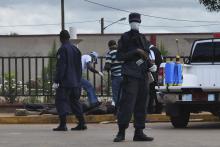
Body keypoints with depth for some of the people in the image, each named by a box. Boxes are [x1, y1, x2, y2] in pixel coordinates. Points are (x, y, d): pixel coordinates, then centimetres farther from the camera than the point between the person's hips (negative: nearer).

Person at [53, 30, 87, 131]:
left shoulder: (62, 49, -12)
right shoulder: (76, 49, 13)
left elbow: (60, 67, -17)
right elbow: (79, 67, 18)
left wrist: (56, 81, -16)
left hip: (65, 82, -8)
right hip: (75, 82, 8)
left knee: (61, 101, -3)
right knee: (75, 101, 14)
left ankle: (63, 124, -10)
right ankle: (82, 123, 11)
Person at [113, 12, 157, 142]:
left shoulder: (143, 38, 18)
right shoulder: (125, 38, 2)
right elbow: (120, 56, -5)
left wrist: (151, 65, 5)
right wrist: (135, 52, -14)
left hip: (143, 75, 6)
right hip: (130, 74, -6)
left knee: (141, 104, 5)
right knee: (127, 102, -12)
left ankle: (139, 132, 9)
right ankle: (121, 132, -10)